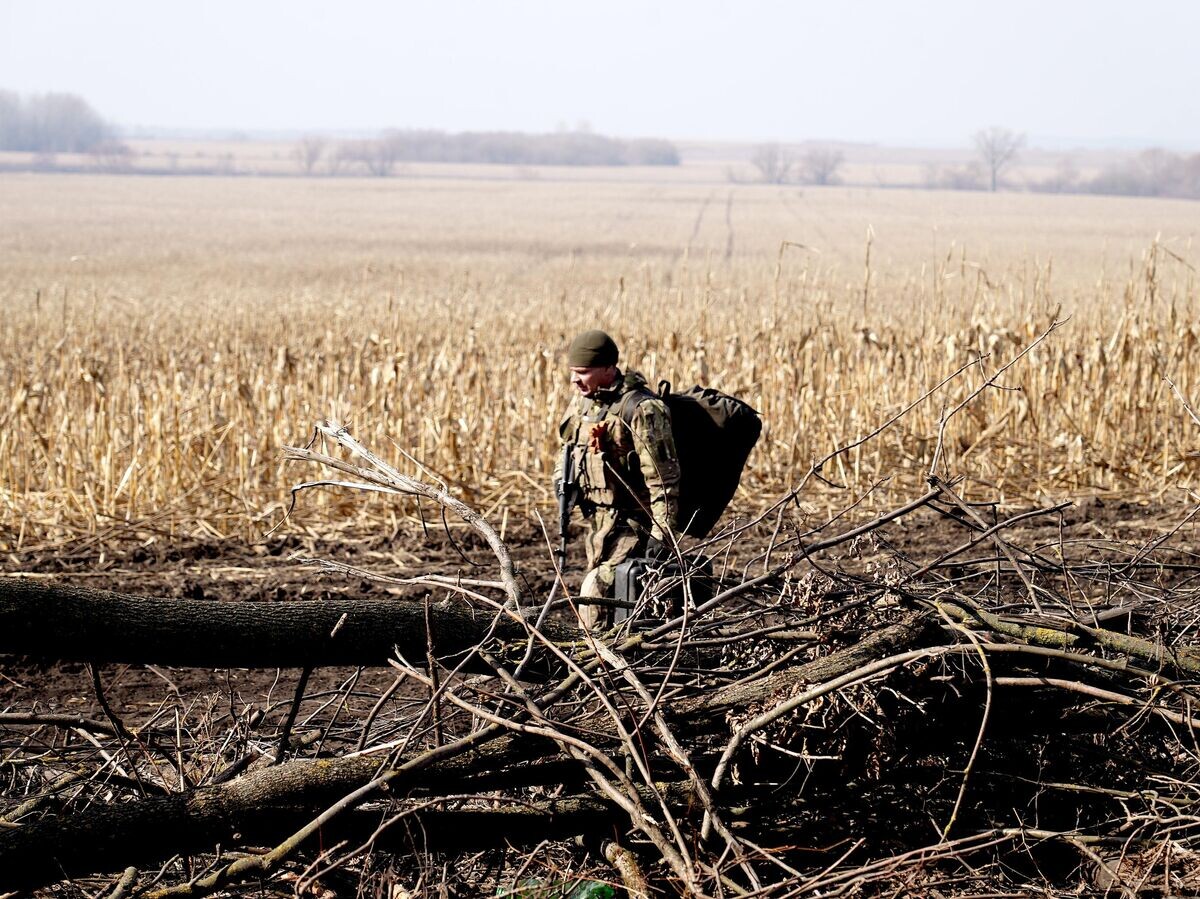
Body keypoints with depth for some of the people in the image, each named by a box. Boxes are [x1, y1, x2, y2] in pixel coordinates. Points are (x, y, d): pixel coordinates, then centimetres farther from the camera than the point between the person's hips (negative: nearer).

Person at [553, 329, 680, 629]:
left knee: (595, 593, -19)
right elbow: (569, 445, 23)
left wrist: (661, 532, -23)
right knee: (603, 588, 17)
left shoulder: (640, 409, -20)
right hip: (598, 518, 9)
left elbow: (662, 477, -21)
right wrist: (563, 478, 4)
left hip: (631, 522, -9)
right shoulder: (582, 399, 5)